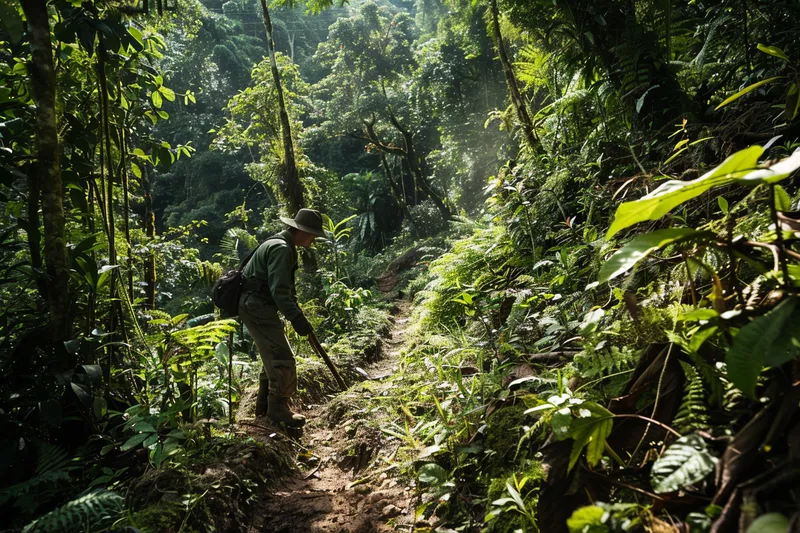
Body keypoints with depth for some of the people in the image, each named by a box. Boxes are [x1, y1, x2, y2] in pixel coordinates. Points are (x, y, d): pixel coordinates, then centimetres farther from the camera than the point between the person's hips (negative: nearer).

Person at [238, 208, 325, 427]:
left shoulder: (283, 245, 16)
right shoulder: (281, 249, -18)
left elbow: (286, 288, 22)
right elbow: (279, 291, -26)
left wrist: (297, 312, 19)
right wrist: (297, 318, -26)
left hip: (257, 306, 11)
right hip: (257, 307, -11)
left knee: (273, 356, 17)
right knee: (283, 357, -8)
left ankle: (264, 404, 26)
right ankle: (278, 408, 2)